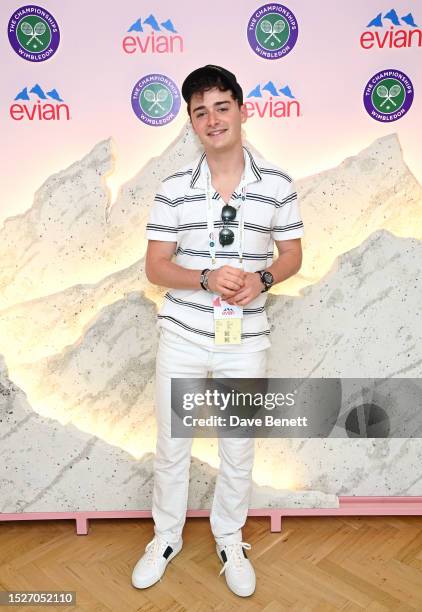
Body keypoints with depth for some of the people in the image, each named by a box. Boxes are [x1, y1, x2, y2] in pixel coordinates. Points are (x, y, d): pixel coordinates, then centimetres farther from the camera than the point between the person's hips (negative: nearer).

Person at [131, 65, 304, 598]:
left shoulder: (277, 184, -3)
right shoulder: (173, 188, -4)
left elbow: (292, 255, 4)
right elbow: (155, 267, -3)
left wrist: (261, 279, -17)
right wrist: (207, 279, -21)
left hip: (245, 340, 0)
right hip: (181, 336, 1)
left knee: (239, 449, 15)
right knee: (171, 445, 14)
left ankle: (230, 540, 41)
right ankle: (166, 537, 40)